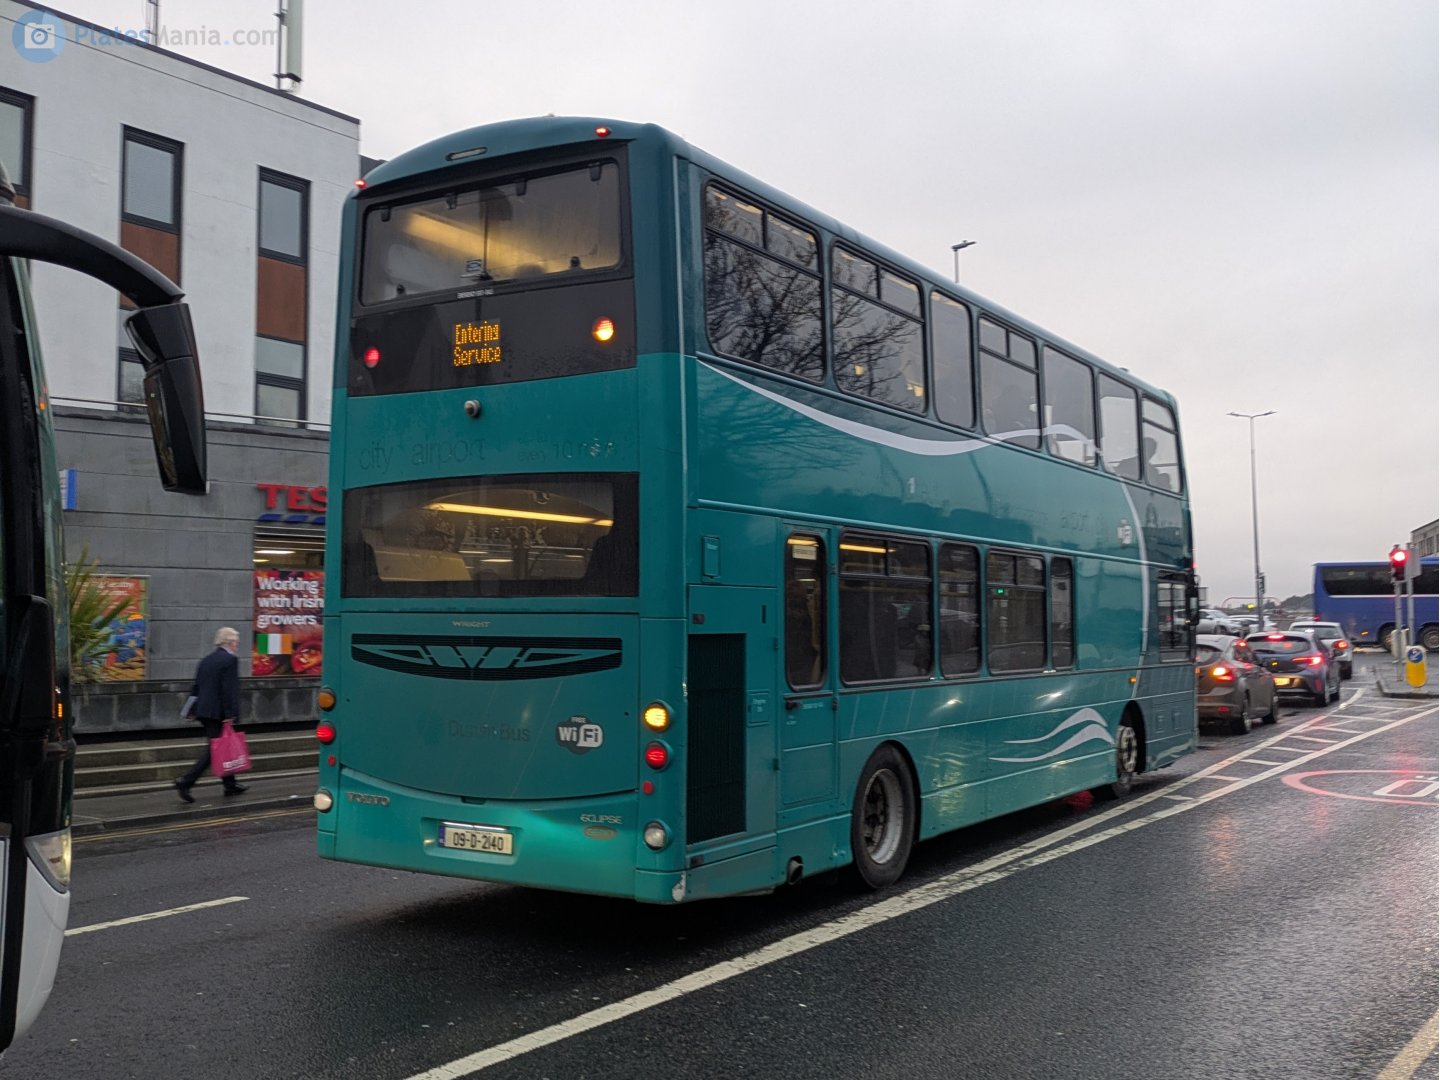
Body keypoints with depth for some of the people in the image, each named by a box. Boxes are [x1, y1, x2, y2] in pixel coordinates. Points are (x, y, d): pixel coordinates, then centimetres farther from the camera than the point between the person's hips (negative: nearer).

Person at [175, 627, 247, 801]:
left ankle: (230, 785, 24)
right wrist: (230, 714, -18)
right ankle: (186, 782, -13)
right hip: (218, 713, -9)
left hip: (204, 711, 9)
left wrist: (193, 710, 19)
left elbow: (196, 687, 16)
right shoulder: (230, 660, -11)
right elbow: (230, 689, -18)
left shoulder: (207, 660, 14)